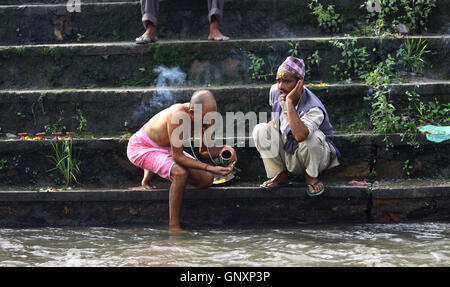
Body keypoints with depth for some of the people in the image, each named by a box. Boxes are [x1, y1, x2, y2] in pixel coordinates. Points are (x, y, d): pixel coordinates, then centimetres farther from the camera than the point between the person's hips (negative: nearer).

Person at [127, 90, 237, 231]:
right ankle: (174, 227, -24)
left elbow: (204, 151, -1)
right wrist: (210, 168, -37)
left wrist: (223, 149, -23)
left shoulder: (204, 115, -15)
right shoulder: (178, 116, -38)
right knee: (181, 173, -33)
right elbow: (178, 156, -32)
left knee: (206, 179, 1)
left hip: (165, 149, 8)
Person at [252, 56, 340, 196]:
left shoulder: (314, 108, -32)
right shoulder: (275, 91, -10)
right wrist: (273, 122, 1)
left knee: (311, 137, -38)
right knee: (261, 130, -16)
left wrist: (290, 101, -46)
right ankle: (280, 175, -4)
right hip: (288, 156, 6)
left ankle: (311, 176, -9)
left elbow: (300, 136, -53)